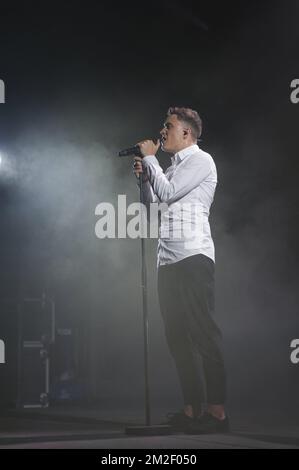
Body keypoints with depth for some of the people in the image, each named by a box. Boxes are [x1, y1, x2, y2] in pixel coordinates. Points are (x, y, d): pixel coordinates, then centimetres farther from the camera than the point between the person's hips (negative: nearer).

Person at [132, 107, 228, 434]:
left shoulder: (200, 160, -1)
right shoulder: (173, 166, 24)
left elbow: (167, 193, -12)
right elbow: (153, 202, 28)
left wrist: (149, 158, 0)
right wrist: (143, 176, 14)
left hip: (193, 257, -9)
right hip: (169, 260, 9)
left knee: (202, 332, -11)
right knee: (178, 335, 5)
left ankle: (217, 411, -11)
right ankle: (192, 409, 8)